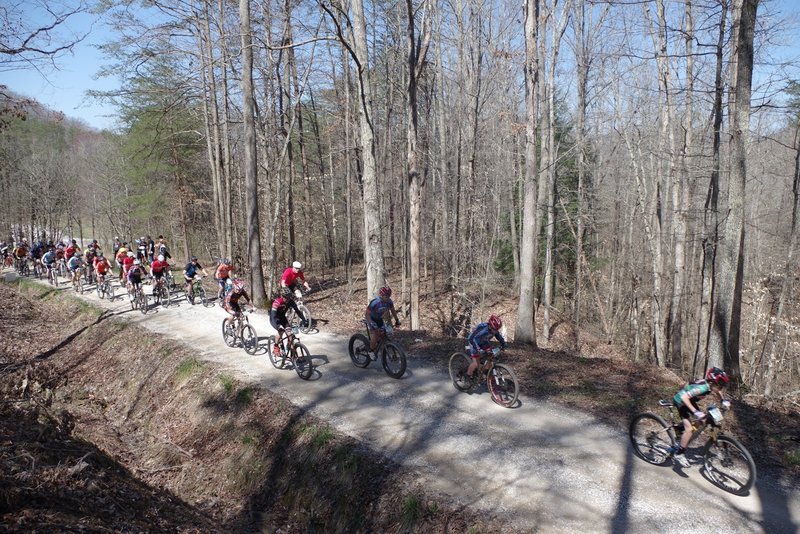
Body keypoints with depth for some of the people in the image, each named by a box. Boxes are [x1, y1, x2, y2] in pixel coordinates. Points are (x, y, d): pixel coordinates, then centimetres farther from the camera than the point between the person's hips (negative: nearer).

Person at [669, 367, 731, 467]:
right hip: (680, 400, -9)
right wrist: (695, 412, -46)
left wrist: (723, 400, -6)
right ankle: (678, 454, -1)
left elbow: (718, 392, 11)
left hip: (689, 400, 9)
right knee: (689, 429, -16)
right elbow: (684, 397, -44)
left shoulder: (710, 385, -14)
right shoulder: (702, 387, -37)